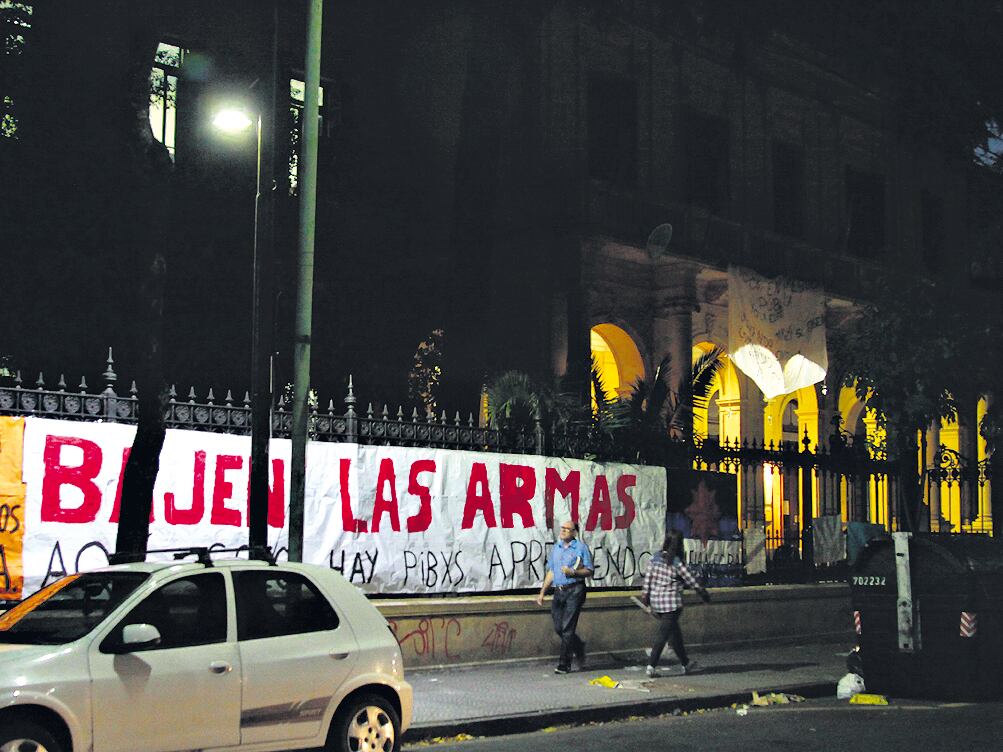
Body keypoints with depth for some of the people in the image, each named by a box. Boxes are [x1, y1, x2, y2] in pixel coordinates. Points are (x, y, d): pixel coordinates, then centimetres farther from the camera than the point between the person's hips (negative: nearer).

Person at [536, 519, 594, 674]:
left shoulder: (581, 547, -2)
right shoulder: (556, 548, 16)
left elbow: (589, 571, -2)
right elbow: (550, 572, 21)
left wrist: (573, 572, -18)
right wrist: (542, 592, 18)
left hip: (574, 591, -6)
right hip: (558, 591, 6)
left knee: (567, 628, -8)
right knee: (558, 628, 6)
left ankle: (564, 664, -3)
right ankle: (579, 647, 31)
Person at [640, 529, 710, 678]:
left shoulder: (654, 558, 1)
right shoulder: (677, 563, -13)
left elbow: (647, 578, 4)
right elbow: (691, 581, -4)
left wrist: (645, 595, 13)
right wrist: (704, 593, 9)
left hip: (656, 602, 7)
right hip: (672, 604, -6)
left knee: (674, 632, 17)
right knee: (663, 634, -3)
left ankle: (686, 663, 28)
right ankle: (651, 665, -7)